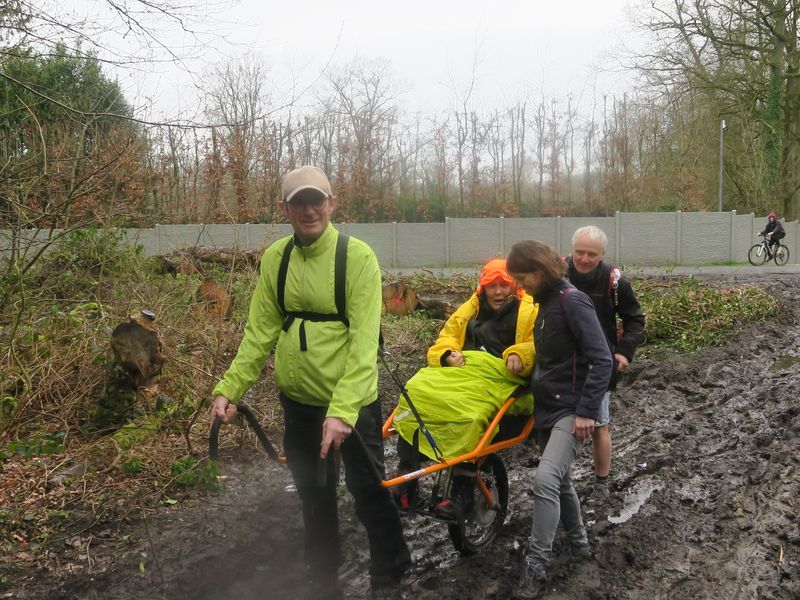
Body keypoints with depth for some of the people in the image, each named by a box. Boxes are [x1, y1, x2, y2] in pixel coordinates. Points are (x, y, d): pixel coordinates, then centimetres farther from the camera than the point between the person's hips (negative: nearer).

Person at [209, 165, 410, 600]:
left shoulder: (357, 256, -16)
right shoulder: (275, 258, -1)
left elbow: (364, 342, -22)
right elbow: (260, 331, 2)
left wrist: (342, 411, -31)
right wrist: (229, 388, -9)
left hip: (353, 402, -4)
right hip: (298, 401, 5)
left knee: (368, 491, 7)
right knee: (313, 493, 19)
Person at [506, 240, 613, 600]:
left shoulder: (572, 301, -17)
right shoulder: (546, 302, 11)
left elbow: (601, 361, -21)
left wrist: (587, 411, -24)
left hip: (571, 410, -9)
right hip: (547, 408, 10)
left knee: (545, 481, -19)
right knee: (559, 481, 17)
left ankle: (535, 568, -12)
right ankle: (578, 543, 34)